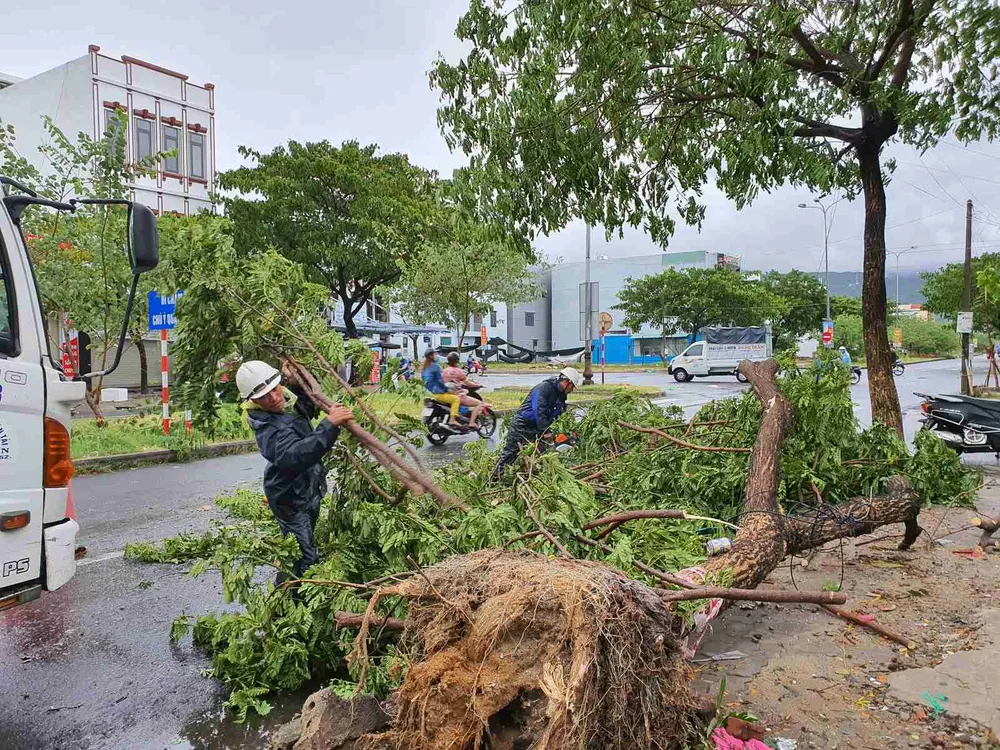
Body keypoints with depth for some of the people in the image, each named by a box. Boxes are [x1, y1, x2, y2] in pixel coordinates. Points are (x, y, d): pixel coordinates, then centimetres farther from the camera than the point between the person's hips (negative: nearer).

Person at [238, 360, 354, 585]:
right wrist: (329, 425, -57)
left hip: (307, 492, 9)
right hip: (293, 501, -9)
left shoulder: (283, 409, -1)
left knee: (295, 555, 23)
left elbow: (309, 407, 20)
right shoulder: (270, 430, -30)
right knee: (305, 559, -6)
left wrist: (295, 385, 1)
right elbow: (295, 456, -50)